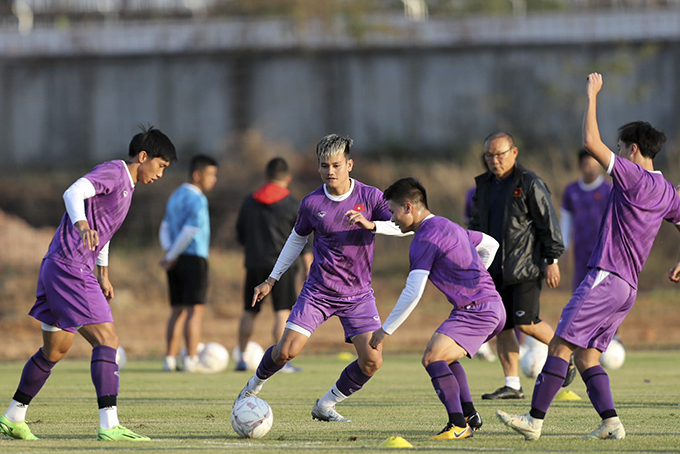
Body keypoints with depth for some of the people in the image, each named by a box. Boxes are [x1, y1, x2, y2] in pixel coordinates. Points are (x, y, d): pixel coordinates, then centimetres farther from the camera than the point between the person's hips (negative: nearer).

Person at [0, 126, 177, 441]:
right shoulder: (113, 172, -10)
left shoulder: (125, 183, 21)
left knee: (55, 350, 19)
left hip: (57, 270, 11)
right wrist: (82, 224, -48)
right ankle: (109, 425, -22)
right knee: (106, 340, -16)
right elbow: (73, 193, -29)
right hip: (71, 268, -11)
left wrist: (103, 273, 39)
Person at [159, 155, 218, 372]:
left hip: (177, 262, 8)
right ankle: (191, 360, -8)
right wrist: (172, 257, -8)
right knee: (196, 311, -5)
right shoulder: (196, 200, -12)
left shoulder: (176, 196, 15)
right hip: (194, 258, -8)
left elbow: (165, 229, 14)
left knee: (178, 311, 10)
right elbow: (190, 232, -17)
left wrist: (169, 252, 0)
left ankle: (170, 359, 7)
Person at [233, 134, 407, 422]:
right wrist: (272, 279, 16)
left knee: (372, 360, -14)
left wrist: (372, 225, -33)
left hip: (358, 295, 0)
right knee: (286, 351, -11)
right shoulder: (312, 203, -3)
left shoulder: (370, 197, -7)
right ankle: (254, 386, 21)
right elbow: (297, 239, 14)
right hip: (318, 290, 0)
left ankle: (326, 406, 8)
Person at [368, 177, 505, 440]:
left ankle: (459, 425, -26)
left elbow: (412, 293, -18)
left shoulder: (425, 239, -13)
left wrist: (385, 330, -11)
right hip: (492, 306, 10)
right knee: (444, 357, 27)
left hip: (476, 309, -10)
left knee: (432, 357, -21)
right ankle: (470, 416, 29)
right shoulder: (447, 226, 18)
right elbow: (491, 245, 32)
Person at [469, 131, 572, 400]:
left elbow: (549, 222, -7)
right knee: (501, 327, 3)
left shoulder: (529, 184, -5)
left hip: (526, 267, -7)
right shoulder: (484, 186, 15)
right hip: (495, 271, 7)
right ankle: (512, 385, 8)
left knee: (526, 322, -14)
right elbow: (477, 224, 24)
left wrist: (552, 260, -11)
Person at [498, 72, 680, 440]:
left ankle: (535, 419, -11)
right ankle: (610, 423, -3)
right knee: (586, 356, 8)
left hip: (606, 278, -9)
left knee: (561, 345, -9)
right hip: (627, 289, 9)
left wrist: (592, 96, -6)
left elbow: (591, 143, -14)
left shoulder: (634, 177, -10)